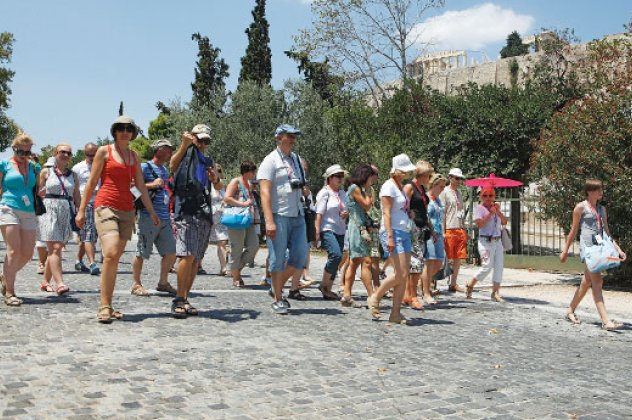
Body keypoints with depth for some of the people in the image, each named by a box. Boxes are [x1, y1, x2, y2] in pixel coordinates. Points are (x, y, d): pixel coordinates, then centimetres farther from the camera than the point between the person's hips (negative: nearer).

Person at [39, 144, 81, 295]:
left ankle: (45, 281, 19)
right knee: (55, 248, -13)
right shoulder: (46, 172, 6)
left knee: (56, 249, 6)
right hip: (49, 211, -3)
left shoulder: (73, 175, 14)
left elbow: (77, 197, 14)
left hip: (67, 214, 4)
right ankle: (59, 283, -20)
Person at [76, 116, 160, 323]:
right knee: (111, 254, -21)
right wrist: (81, 210, -1)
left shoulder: (134, 156, 16)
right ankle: (104, 307, -17)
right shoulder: (104, 151, 2)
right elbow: (91, 183, 2)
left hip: (127, 211, 5)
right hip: (106, 207, -5)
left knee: (115, 259, 4)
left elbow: (141, 187, 17)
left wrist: (152, 212, 13)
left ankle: (107, 306, 9)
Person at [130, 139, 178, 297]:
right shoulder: (145, 167, -5)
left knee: (171, 252, 6)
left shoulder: (164, 170, 20)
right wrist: (152, 184, -20)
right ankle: (136, 285, 10)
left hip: (165, 218, 8)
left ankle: (163, 282, 21)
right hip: (149, 217, -8)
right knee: (142, 253, -1)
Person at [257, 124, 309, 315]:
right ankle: (278, 300, 8)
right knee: (278, 258, -2)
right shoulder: (271, 161, -5)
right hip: (278, 215, -7)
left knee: (300, 255, 3)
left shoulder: (297, 159, 17)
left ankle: (277, 287, 21)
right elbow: (265, 192, -14)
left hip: (297, 216, 7)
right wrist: (269, 221, -22)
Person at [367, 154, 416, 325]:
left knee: (404, 275, 2)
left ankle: (395, 313, 5)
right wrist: (390, 236, -21)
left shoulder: (400, 187, 20)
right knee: (400, 274, -14)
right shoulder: (389, 186, -7)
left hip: (404, 232, 9)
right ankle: (375, 298, 4)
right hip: (393, 232, -9)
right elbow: (386, 213, -14)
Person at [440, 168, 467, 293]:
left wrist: (465, 231, 15)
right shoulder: (445, 192, -3)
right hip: (449, 230, -7)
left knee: (458, 258, 7)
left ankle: (453, 284, 14)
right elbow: (442, 213, -8)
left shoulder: (459, 193, 18)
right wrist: (443, 232, -14)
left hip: (460, 230, 7)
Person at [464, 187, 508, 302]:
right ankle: (469, 286, 7)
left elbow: (504, 222, 6)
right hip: (485, 241, -7)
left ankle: (495, 293, 5)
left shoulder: (495, 208, 18)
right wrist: (491, 213, -16)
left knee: (499, 267, 0)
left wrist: (498, 211, -7)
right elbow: (480, 224, -17)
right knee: (487, 267, -11)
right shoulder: (479, 208, -2)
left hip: (497, 241, 7)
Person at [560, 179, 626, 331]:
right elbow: (574, 230, 3)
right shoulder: (581, 207, -2)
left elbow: (607, 232, 17)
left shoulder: (602, 209, 16)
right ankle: (606, 321, -20)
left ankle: (570, 311, 30)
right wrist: (565, 250, 5)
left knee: (587, 282, 14)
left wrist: (618, 249, 8)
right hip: (587, 247, -7)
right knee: (597, 282, -14)